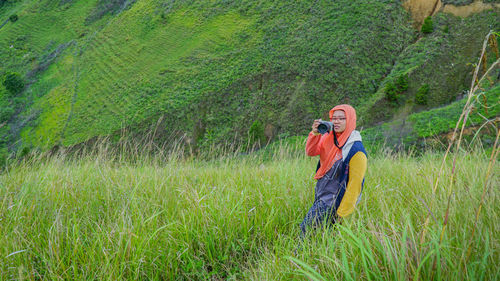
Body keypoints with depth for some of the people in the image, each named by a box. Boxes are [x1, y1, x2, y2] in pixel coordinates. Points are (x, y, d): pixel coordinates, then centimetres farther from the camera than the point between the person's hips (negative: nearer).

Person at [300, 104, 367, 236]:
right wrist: (315, 134, -21)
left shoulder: (356, 150, -18)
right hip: (319, 196, 7)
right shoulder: (328, 138, 1)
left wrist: (342, 213, -16)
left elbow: (355, 184, -17)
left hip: (332, 203, -6)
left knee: (306, 228, -7)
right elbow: (310, 152, -1)